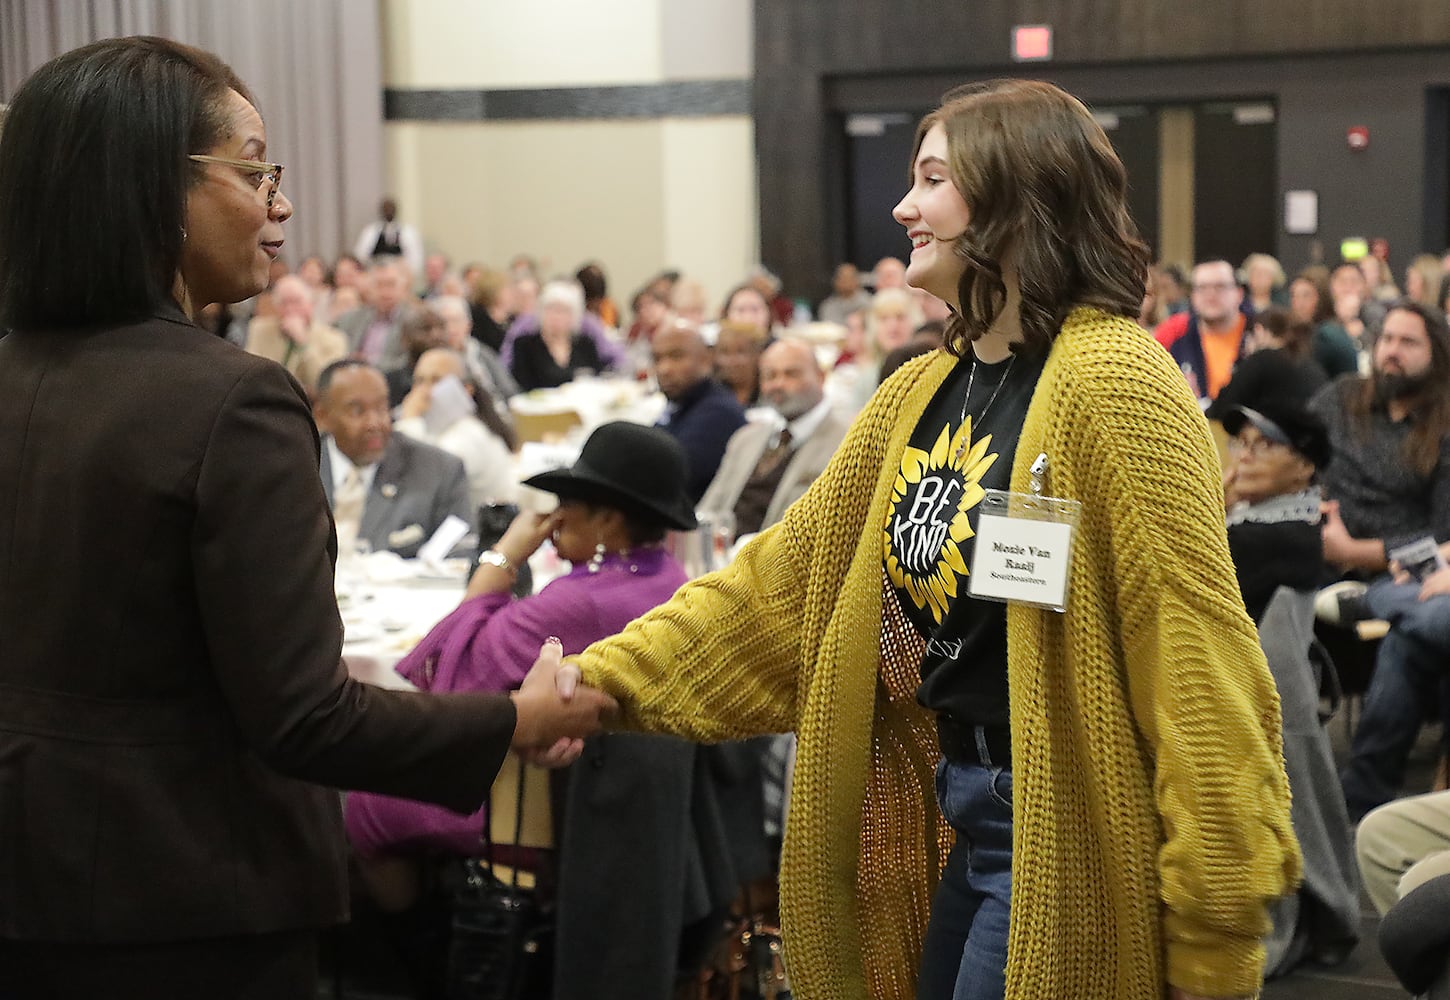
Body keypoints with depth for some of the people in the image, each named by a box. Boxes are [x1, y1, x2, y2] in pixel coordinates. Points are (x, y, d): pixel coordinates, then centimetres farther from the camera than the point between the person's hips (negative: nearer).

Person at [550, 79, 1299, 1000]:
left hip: (1063, 829, -8)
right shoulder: (921, 395, 9)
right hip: (954, 816, 8)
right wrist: (610, 678, 2)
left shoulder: (1110, 385, -17)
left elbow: (1195, 665, -20)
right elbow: (784, 578, 12)